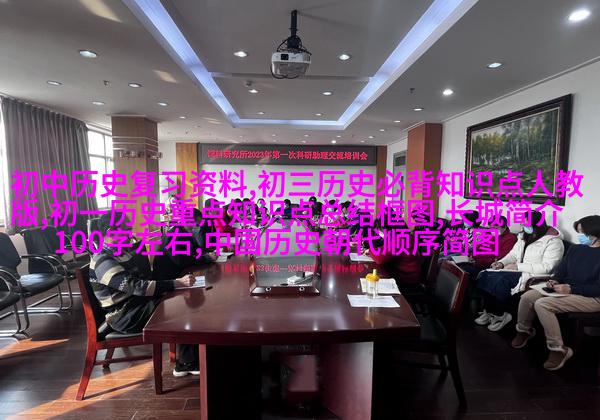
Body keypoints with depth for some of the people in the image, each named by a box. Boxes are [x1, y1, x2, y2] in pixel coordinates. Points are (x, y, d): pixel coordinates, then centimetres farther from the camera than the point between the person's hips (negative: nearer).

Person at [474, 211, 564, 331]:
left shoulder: (553, 241, -11)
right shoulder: (525, 236, 13)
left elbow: (547, 267, -20)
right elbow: (513, 254, 17)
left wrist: (518, 266, -21)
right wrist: (502, 263, -4)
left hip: (533, 276, -7)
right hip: (518, 271, 8)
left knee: (499, 280, -30)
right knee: (485, 275, -17)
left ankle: (500, 315, -9)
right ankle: (488, 311, -7)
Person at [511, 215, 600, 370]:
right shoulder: (575, 249, 11)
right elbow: (561, 270, 15)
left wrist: (571, 289, -25)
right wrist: (555, 280, -5)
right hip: (567, 289, 7)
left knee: (542, 304, -28)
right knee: (527, 297, -11)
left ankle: (559, 349, -15)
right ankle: (524, 331, 14)